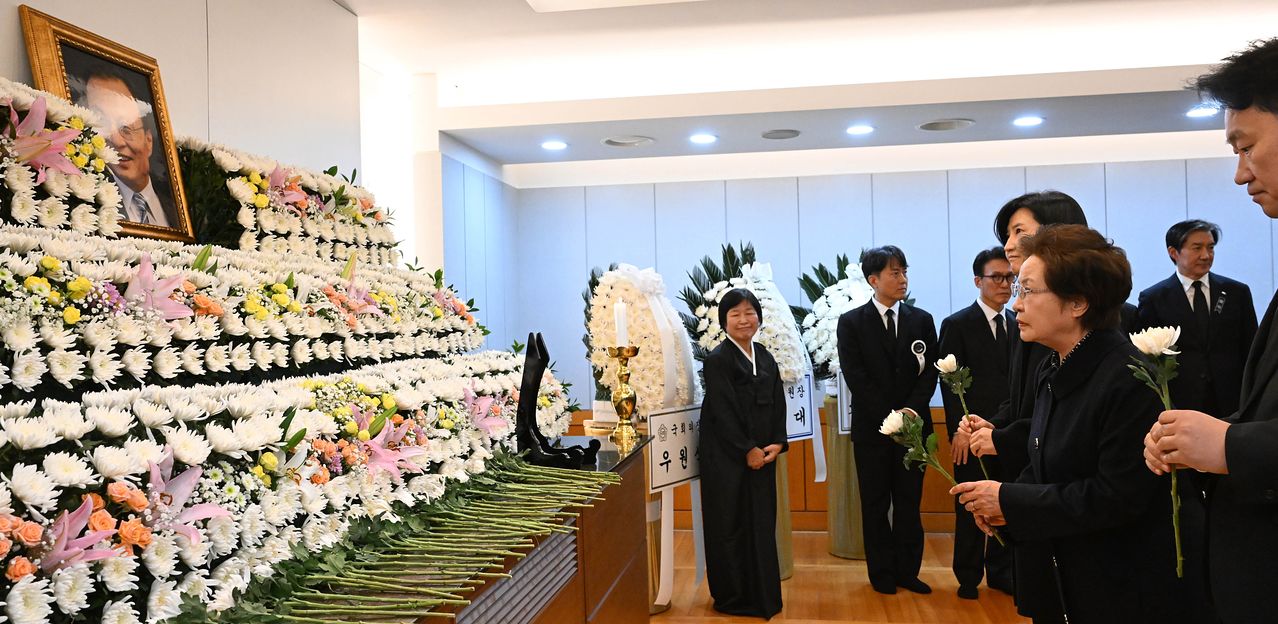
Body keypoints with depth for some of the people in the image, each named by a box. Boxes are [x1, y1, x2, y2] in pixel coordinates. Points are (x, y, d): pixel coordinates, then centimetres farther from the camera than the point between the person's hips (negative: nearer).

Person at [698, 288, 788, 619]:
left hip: (762, 456, 6)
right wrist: (747, 451, -14)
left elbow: (778, 405, 10)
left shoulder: (765, 358, 11)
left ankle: (763, 595, 22)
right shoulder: (717, 360, -10)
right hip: (727, 458, -6)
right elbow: (722, 412, -14)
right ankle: (734, 598, 14)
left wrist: (777, 443, -3)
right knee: (731, 526, 3)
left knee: (761, 524, 10)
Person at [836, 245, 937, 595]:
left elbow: (930, 373, 2)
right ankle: (882, 573, 17)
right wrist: (889, 418, -13)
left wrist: (910, 412, -13)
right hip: (872, 427, -2)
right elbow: (855, 377, -8)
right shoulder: (851, 322, -2)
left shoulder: (922, 320, 6)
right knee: (875, 504, 7)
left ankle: (907, 571, 18)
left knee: (909, 502, 8)